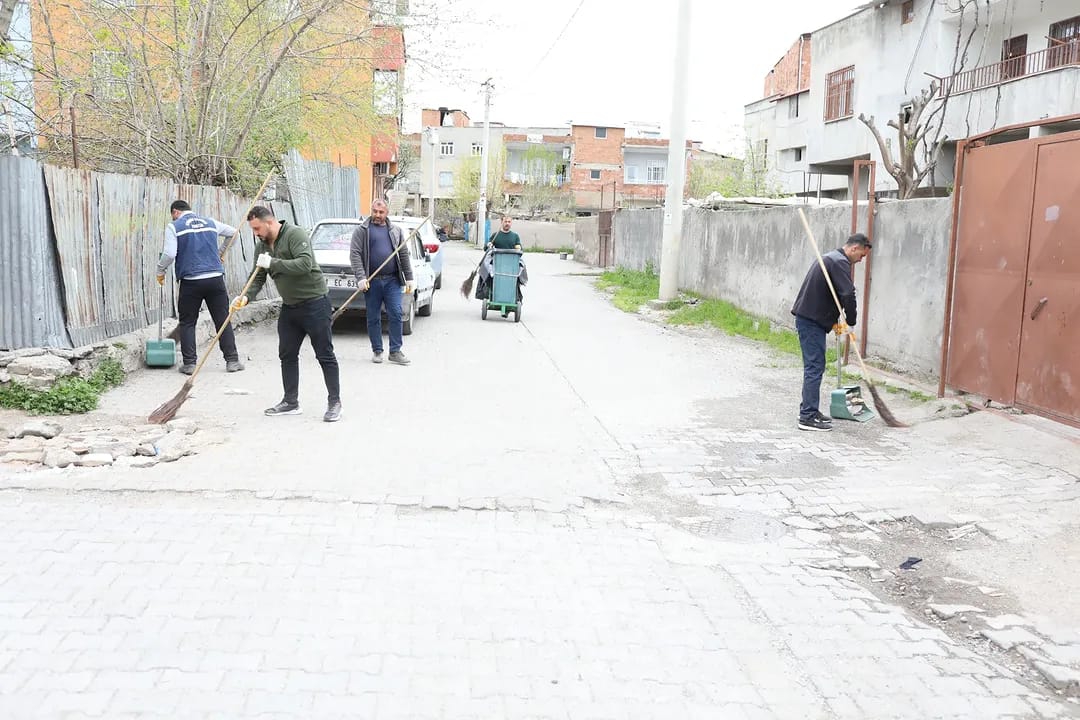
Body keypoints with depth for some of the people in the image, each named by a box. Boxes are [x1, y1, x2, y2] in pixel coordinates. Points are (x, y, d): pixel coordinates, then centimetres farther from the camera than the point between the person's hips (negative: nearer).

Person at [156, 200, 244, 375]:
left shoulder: (174, 227, 2)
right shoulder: (210, 222, 14)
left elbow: (169, 254, -9)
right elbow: (233, 232, 29)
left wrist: (160, 271, 8)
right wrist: (222, 252, 42)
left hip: (191, 281, -3)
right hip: (215, 278, 3)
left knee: (187, 323, 8)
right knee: (223, 321, 7)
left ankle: (189, 363, 7)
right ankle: (232, 361, 6)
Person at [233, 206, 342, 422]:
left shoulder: (295, 235, -16)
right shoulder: (262, 246, 8)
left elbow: (305, 264, -29)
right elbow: (258, 278, 7)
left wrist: (273, 263, -28)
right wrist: (247, 296, -12)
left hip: (314, 302, -8)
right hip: (289, 306, 8)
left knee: (325, 355, -2)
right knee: (287, 355, 11)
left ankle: (334, 403, 4)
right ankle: (291, 402, 20)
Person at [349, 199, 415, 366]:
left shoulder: (395, 231, 14)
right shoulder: (362, 230, 4)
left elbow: (404, 255, 15)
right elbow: (355, 254, -3)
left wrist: (409, 278, 9)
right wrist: (361, 277, -14)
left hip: (392, 280, 2)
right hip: (372, 282, -2)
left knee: (396, 314, -5)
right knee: (373, 318, 5)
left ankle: (395, 351, 0)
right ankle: (377, 351, 15)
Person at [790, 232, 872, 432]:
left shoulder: (831, 258, 21)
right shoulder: (840, 262, -12)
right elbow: (848, 295, -23)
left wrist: (834, 320, 17)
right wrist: (851, 322, -9)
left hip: (807, 318, 10)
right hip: (812, 321, -10)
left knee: (813, 366, 16)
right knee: (815, 367, -8)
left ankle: (808, 410, 22)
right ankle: (808, 417, -7)